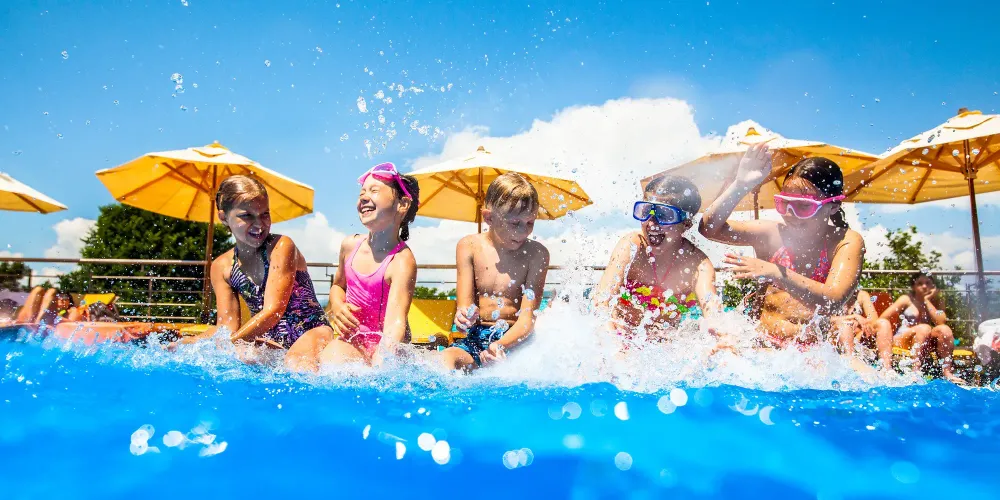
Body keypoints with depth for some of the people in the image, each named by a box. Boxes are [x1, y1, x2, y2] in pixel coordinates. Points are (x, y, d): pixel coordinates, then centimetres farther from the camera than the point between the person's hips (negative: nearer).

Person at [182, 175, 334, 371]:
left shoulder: (281, 246, -10)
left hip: (311, 332, -3)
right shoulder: (221, 267, 6)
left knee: (297, 360, -37)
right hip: (271, 343, 4)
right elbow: (228, 325, 2)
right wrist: (186, 342, -16)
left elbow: (272, 312, -18)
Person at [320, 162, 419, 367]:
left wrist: (381, 365, -49)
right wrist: (337, 305, -1)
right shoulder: (350, 245, 1)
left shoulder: (402, 261, -20)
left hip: (380, 345, -4)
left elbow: (395, 321, -33)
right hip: (351, 339, 4)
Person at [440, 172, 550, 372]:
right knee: (447, 359, -33)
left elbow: (528, 318, -11)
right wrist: (464, 315, -31)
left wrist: (501, 345, -32)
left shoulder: (536, 253, -3)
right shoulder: (469, 247, 2)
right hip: (476, 338, -1)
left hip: (516, 340, 1)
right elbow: (464, 304, -3)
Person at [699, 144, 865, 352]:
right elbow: (709, 227, -1)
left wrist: (777, 274, -31)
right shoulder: (773, 234, 3)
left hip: (814, 354, 0)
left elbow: (834, 301, -19)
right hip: (764, 347, 1)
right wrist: (740, 186, -11)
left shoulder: (847, 241, -3)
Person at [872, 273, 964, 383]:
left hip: (926, 342, 3)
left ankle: (947, 372, -20)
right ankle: (915, 371, -37)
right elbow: (882, 319, -5)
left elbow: (941, 322, -11)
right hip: (901, 340, -3)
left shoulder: (936, 302, 9)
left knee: (944, 329, -24)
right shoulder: (906, 299, 1)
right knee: (924, 328, -32)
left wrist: (927, 301, -8)